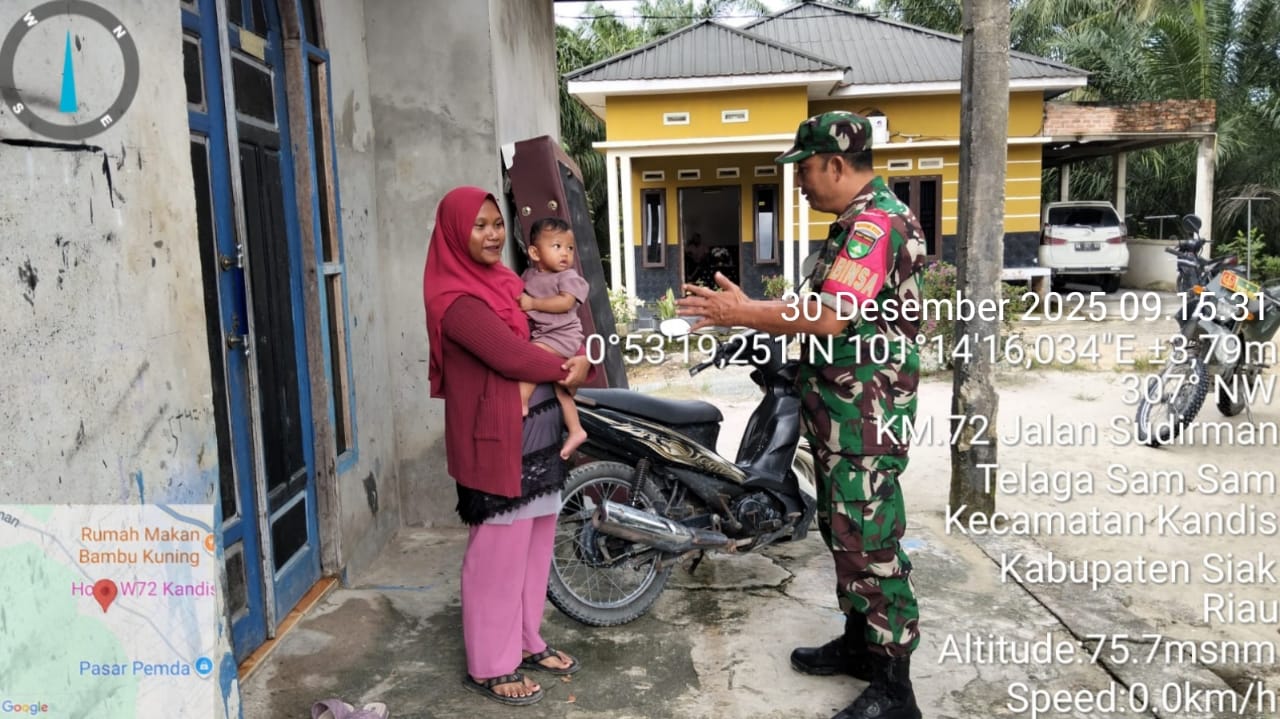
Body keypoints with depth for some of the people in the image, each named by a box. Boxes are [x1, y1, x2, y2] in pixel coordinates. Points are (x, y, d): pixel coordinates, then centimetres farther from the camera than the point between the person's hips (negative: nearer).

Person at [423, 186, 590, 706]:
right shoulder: (456, 300, -15)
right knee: (498, 553, 1)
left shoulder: (507, 282, 12)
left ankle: (526, 642, 32)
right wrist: (567, 370, -6)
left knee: (534, 547, 16)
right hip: (496, 442, -9)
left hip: (538, 437, 9)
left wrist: (581, 358, -6)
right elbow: (511, 355, -21)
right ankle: (490, 667, 16)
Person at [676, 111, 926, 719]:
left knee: (869, 544, -4)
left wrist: (741, 314, -21)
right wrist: (748, 312, 9)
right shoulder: (857, 222, 16)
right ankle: (859, 642, 35)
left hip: (866, 414, -11)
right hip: (841, 412, 11)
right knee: (843, 534, 20)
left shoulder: (875, 223, -19)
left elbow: (832, 317, -28)